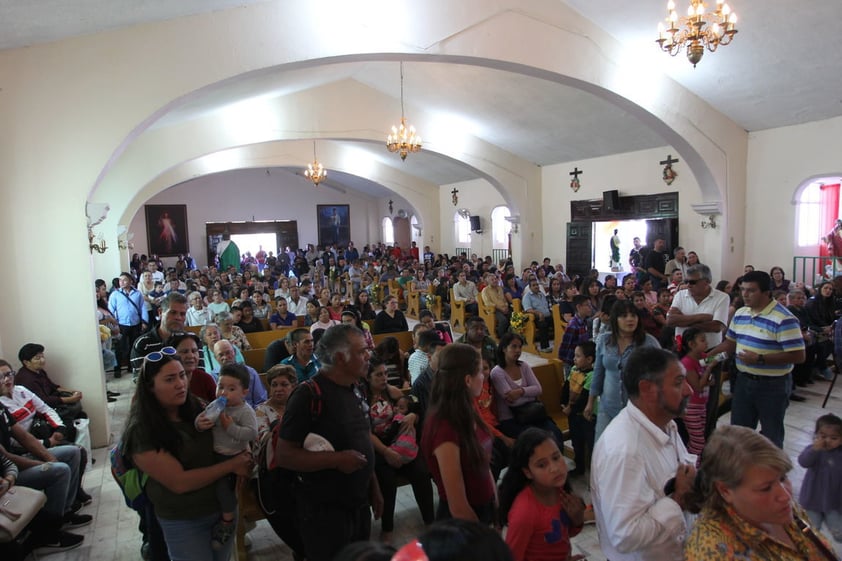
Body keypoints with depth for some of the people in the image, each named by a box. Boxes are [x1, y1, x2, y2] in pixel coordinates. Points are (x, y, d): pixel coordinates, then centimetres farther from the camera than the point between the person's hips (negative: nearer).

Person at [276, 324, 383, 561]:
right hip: (325, 510, -8)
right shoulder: (309, 395, -20)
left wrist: (374, 487, 13)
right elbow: (284, 455, -22)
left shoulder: (355, 390, 5)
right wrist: (336, 459, -28)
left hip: (359, 503, 8)